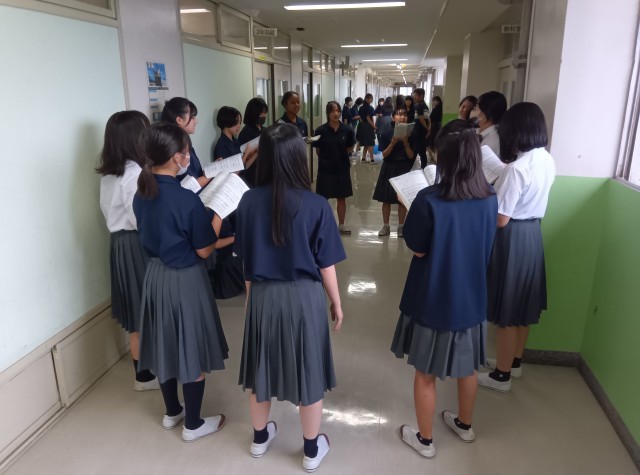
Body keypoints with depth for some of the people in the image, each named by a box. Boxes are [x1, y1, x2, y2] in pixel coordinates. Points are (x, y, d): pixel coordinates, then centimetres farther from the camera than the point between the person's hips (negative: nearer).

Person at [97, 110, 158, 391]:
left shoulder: (109, 172, 8)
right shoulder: (134, 173, -20)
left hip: (119, 242, 9)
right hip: (136, 245, -9)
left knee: (137, 313, 17)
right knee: (144, 314, 4)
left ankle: (145, 367, 31)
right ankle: (145, 375, 17)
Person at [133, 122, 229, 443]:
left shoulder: (141, 194, -1)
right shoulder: (187, 200, -24)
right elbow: (204, 250, -16)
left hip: (156, 275, 8)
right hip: (185, 280, -7)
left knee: (165, 346, 21)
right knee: (192, 352, 9)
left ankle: (172, 412, 39)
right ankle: (193, 424, 25)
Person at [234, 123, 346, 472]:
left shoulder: (249, 201, -8)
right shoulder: (316, 205, -17)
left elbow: (245, 259, 2)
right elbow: (326, 266, -10)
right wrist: (336, 302, 6)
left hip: (262, 295, 3)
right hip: (304, 296, -3)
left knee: (261, 366, 21)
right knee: (307, 372, 14)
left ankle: (260, 436, 43)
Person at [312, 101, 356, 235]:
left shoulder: (347, 130, -6)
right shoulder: (321, 130, -11)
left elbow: (350, 148, 8)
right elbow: (317, 150, 0)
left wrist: (339, 154, 1)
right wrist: (327, 158, 3)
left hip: (342, 169, 2)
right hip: (325, 169, -2)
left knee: (342, 198, 12)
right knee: (323, 198, 5)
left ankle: (341, 225, 26)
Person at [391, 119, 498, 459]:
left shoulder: (429, 199, -24)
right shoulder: (490, 199, -7)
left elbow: (417, 250, -13)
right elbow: (484, 248, 6)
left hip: (432, 301, -5)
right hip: (471, 298, 5)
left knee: (426, 374, 14)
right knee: (467, 368, 25)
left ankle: (424, 439, 32)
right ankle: (464, 425, 47)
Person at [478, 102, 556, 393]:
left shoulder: (516, 167, -24)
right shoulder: (547, 161, 3)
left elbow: (501, 219, -21)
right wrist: (499, 188, 11)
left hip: (512, 238, -9)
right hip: (533, 234, 9)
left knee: (506, 310, 4)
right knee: (522, 306, 21)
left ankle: (502, 376, 19)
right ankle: (515, 362, 38)